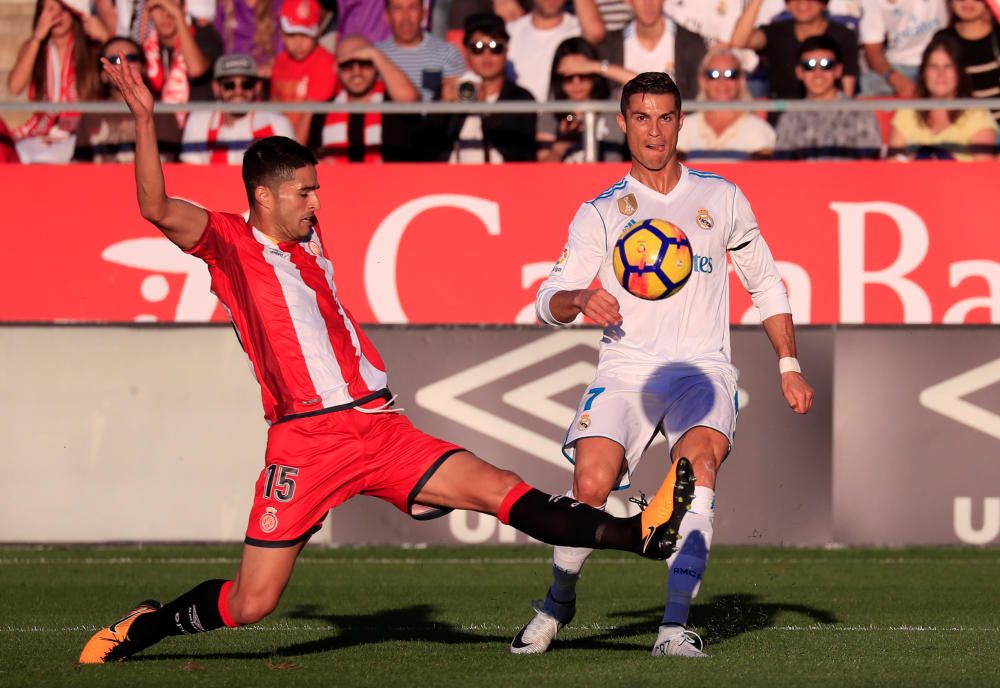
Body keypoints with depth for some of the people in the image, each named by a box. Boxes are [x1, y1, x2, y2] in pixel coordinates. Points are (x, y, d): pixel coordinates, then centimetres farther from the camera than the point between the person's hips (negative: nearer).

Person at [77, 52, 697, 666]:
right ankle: (142, 627, 19)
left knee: (498, 489, -10)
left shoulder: (310, 237, 18)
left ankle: (644, 534, -20)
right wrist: (145, 120, -27)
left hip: (379, 426, 6)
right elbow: (157, 209, -21)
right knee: (249, 605, -5)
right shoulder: (230, 243, -4)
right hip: (305, 442, -6)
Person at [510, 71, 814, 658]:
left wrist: (790, 365, 16)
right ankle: (559, 601, 8)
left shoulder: (721, 197, 14)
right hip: (626, 369, 0)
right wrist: (581, 299, -23)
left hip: (703, 367, 0)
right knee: (592, 483, -22)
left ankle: (675, 628, -32)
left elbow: (766, 284, 23)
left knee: (701, 461, -31)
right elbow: (548, 302, 0)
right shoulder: (600, 214, 10)